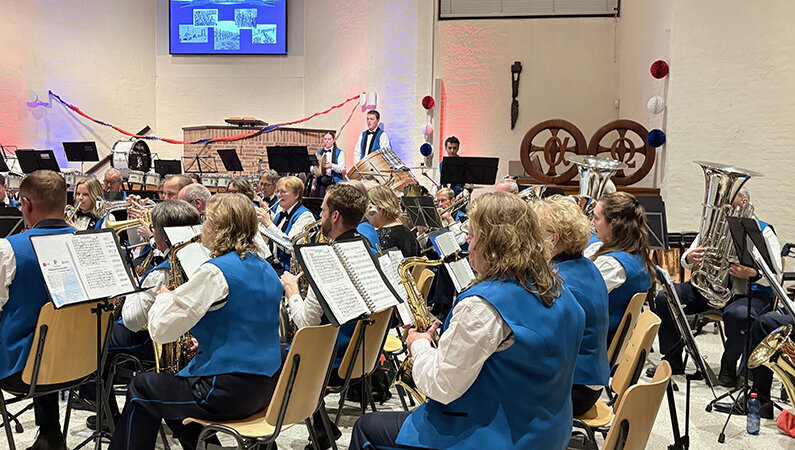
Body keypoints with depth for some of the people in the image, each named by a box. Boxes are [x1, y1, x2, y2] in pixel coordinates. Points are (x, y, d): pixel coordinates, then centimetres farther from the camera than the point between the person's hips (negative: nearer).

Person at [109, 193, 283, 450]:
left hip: (229, 392, -8)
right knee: (175, 392, 30)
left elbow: (160, 330, -15)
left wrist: (163, 297, 3)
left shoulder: (215, 272, -18)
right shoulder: (267, 270, 7)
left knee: (141, 390, 14)